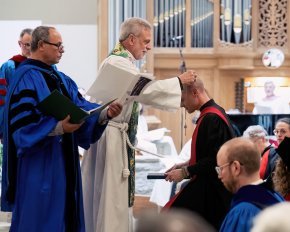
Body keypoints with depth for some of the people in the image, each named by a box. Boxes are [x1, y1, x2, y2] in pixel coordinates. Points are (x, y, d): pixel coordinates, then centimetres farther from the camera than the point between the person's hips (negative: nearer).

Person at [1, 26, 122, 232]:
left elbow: (81, 107, 8)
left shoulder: (60, 79, 15)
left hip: (62, 163, 9)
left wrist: (106, 113, -10)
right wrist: (58, 127, -32)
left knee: (62, 213, 11)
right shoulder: (26, 78, -13)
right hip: (38, 167, -9)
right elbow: (23, 123, -22)